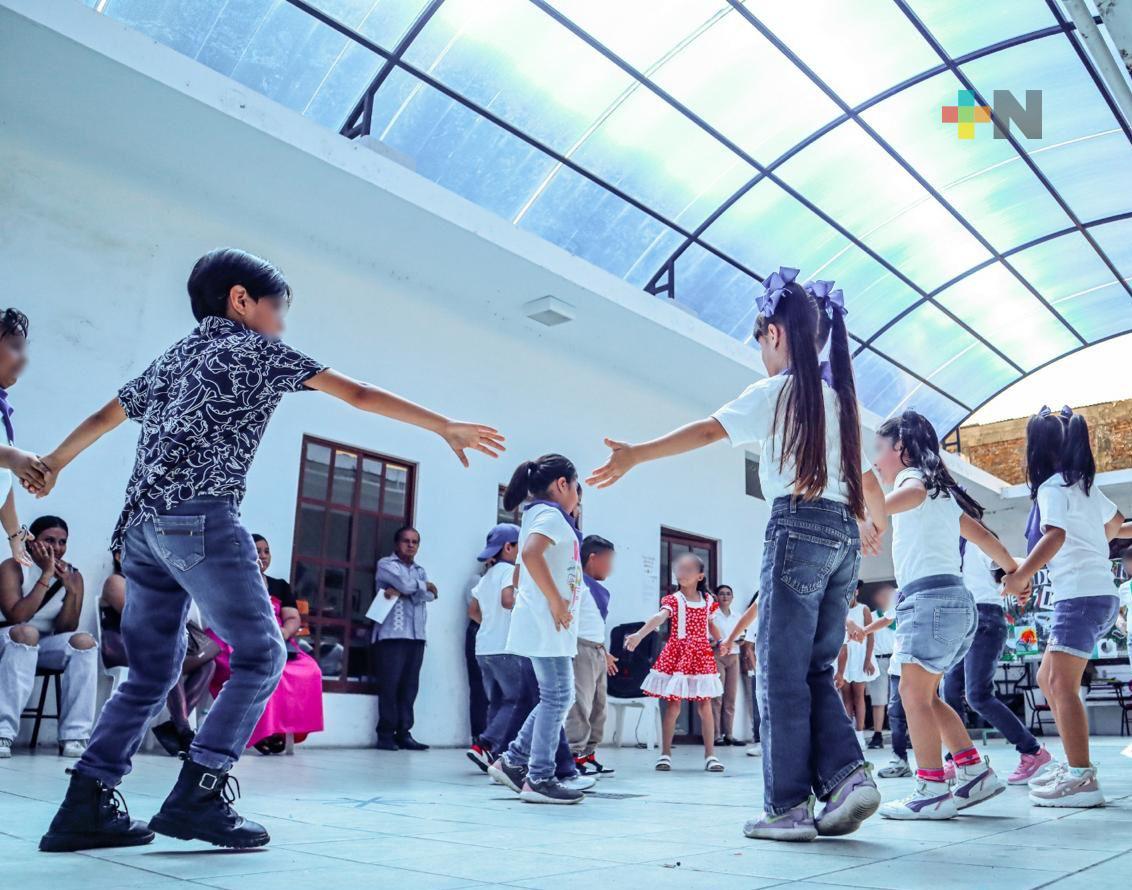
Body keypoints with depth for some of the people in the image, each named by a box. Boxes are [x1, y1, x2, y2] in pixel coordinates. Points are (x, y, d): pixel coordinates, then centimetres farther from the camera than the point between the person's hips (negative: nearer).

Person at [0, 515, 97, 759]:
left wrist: (70, 590, -18)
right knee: (26, 633, -36)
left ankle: (74, 736, -26)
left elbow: (65, 630, -4)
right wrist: (46, 576, -23)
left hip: (46, 647, 4)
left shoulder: (73, 575, 1)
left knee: (84, 641, -25)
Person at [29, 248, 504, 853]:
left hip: (140, 523, 8)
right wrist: (447, 427, 9)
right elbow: (360, 396, 5)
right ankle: (196, 794, -9)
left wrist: (53, 464, 53)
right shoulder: (258, 349, 7)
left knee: (152, 671, 12)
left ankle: (86, 805, 8)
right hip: (201, 518, -8)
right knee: (261, 654, -3)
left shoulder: (174, 355, 26)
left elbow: (104, 417, 36)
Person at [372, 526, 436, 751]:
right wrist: (425, 585, 5)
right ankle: (385, 734, -2)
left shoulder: (420, 570, 22)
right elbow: (406, 584, -12)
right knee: (390, 684, -7)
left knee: (410, 685, 2)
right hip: (392, 634, -5)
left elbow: (429, 596, 2)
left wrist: (399, 592, -10)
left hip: (417, 635, 5)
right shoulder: (386, 564, 6)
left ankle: (404, 733, 6)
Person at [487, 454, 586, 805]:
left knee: (558, 697, 14)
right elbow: (531, 554, -29)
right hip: (548, 623, -10)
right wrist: (556, 602, -23)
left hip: (547, 623, 10)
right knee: (557, 697, -4)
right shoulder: (551, 514, -10)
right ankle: (540, 779, 1)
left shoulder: (538, 514, 20)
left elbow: (525, 563, 27)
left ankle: (513, 762, 17)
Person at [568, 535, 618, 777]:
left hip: (598, 651, 10)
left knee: (598, 706, 12)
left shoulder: (600, 589, 18)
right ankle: (575, 756, -7)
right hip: (581, 648, -10)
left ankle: (589, 754, 18)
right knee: (580, 703, -11)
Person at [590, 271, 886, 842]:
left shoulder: (777, 391, -1)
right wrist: (874, 523, 47)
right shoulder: (837, 399, 20)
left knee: (782, 672, -2)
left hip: (798, 526, -8)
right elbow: (865, 479, 29)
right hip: (843, 536, 8)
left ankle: (788, 807, 0)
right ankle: (848, 775, -2)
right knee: (816, 671, 13)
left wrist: (635, 454, -16)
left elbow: (708, 431, -13)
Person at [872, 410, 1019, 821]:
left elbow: (914, 492, -26)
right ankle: (975, 773, 13)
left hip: (930, 594, -9)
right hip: (954, 598, 9)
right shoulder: (942, 492, 26)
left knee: (913, 691, -10)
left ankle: (932, 790, -12)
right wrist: (1014, 570, 47)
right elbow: (981, 534, 34)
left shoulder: (911, 475, 0)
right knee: (926, 695, 12)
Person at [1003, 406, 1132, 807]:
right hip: (1099, 593, 10)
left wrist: (1021, 574, -28)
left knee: (1062, 683, -14)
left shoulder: (1053, 487, -7)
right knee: (1048, 678, 14)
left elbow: (1055, 535, -23)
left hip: (1081, 594, -9)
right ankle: (1074, 764, 17)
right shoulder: (1085, 485, 18)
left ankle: (1083, 779, -18)